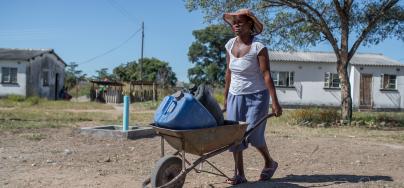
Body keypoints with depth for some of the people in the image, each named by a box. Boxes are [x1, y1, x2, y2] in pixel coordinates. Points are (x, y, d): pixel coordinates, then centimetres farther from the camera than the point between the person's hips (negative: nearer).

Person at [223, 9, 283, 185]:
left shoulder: (258, 47, -14)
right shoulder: (230, 45, 3)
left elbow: (266, 74, -17)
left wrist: (275, 102, -20)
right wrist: (226, 97, 13)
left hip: (256, 95, -5)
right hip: (235, 96, 6)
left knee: (253, 133, -6)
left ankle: (270, 163, 23)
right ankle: (239, 174, 11)